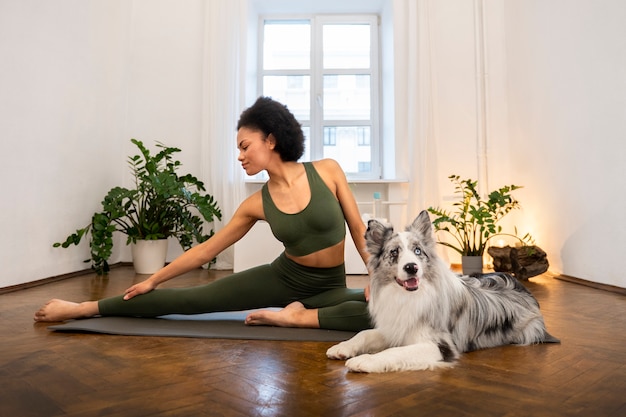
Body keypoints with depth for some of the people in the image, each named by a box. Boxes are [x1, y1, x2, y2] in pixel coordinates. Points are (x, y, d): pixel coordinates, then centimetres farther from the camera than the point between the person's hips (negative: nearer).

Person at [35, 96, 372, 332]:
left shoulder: (327, 170, -14)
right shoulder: (256, 204, -8)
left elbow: (359, 229, -6)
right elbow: (205, 250, 0)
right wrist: (153, 280, 3)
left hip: (329, 287, 0)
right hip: (282, 277, 1)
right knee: (189, 299, -4)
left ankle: (297, 317, -19)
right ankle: (81, 309, 8)